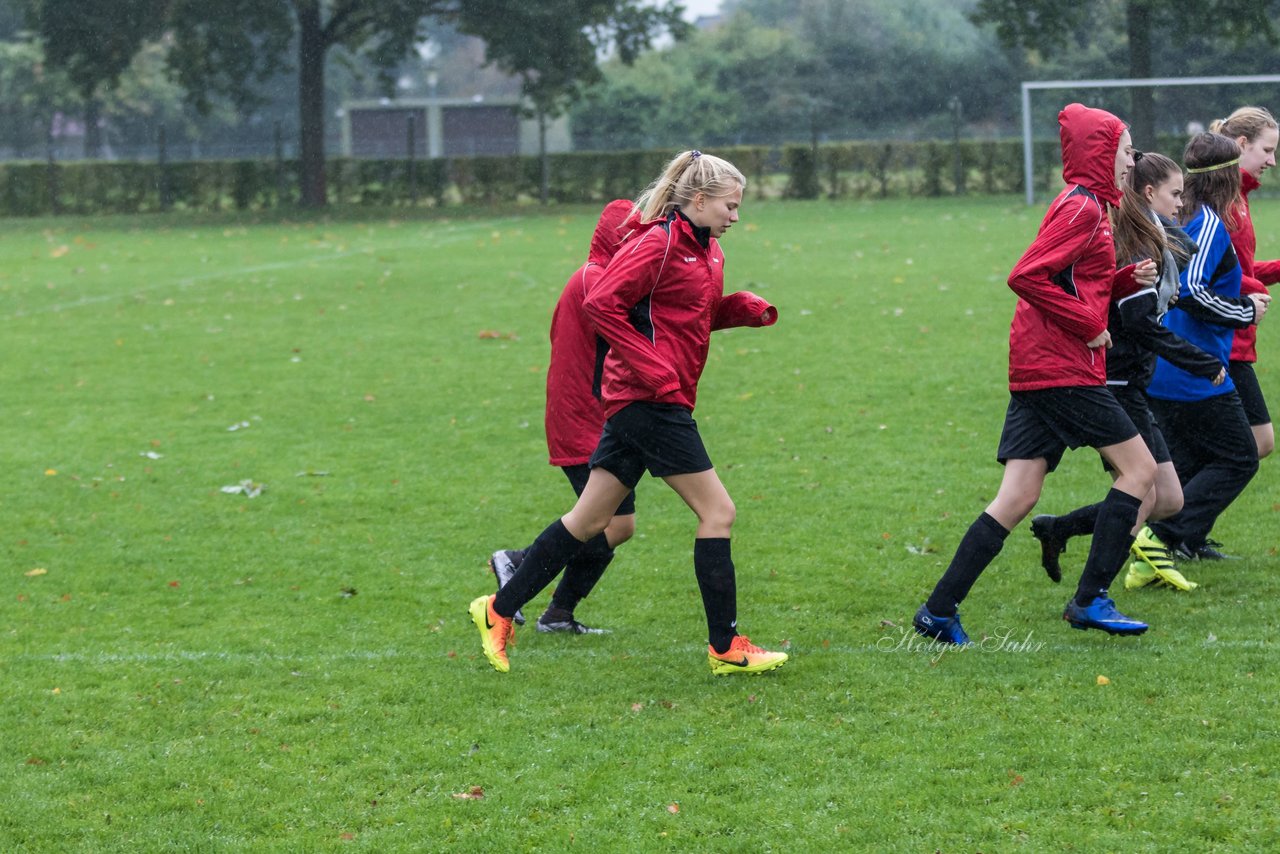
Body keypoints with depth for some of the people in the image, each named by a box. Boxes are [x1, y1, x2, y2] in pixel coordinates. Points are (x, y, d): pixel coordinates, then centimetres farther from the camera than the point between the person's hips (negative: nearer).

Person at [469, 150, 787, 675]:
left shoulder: (705, 249, 17)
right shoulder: (659, 243, -13)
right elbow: (601, 304, -20)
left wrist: (746, 309, 8)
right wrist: (652, 368, -22)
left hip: (638, 403, 10)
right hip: (651, 400, -10)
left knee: (590, 522, 11)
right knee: (717, 512, -6)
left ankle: (499, 610, 16)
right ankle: (726, 648, -2)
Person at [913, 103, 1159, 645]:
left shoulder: (1081, 206, 20)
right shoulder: (1082, 209, -11)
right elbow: (1026, 277, -20)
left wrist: (1130, 279, 9)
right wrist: (1088, 324, -16)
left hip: (1035, 371, 10)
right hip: (1062, 369, -10)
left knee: (1017, 500, 5)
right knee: (1139, 468, -1)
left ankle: (940, 611, 1)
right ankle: (1090, 600, -1)